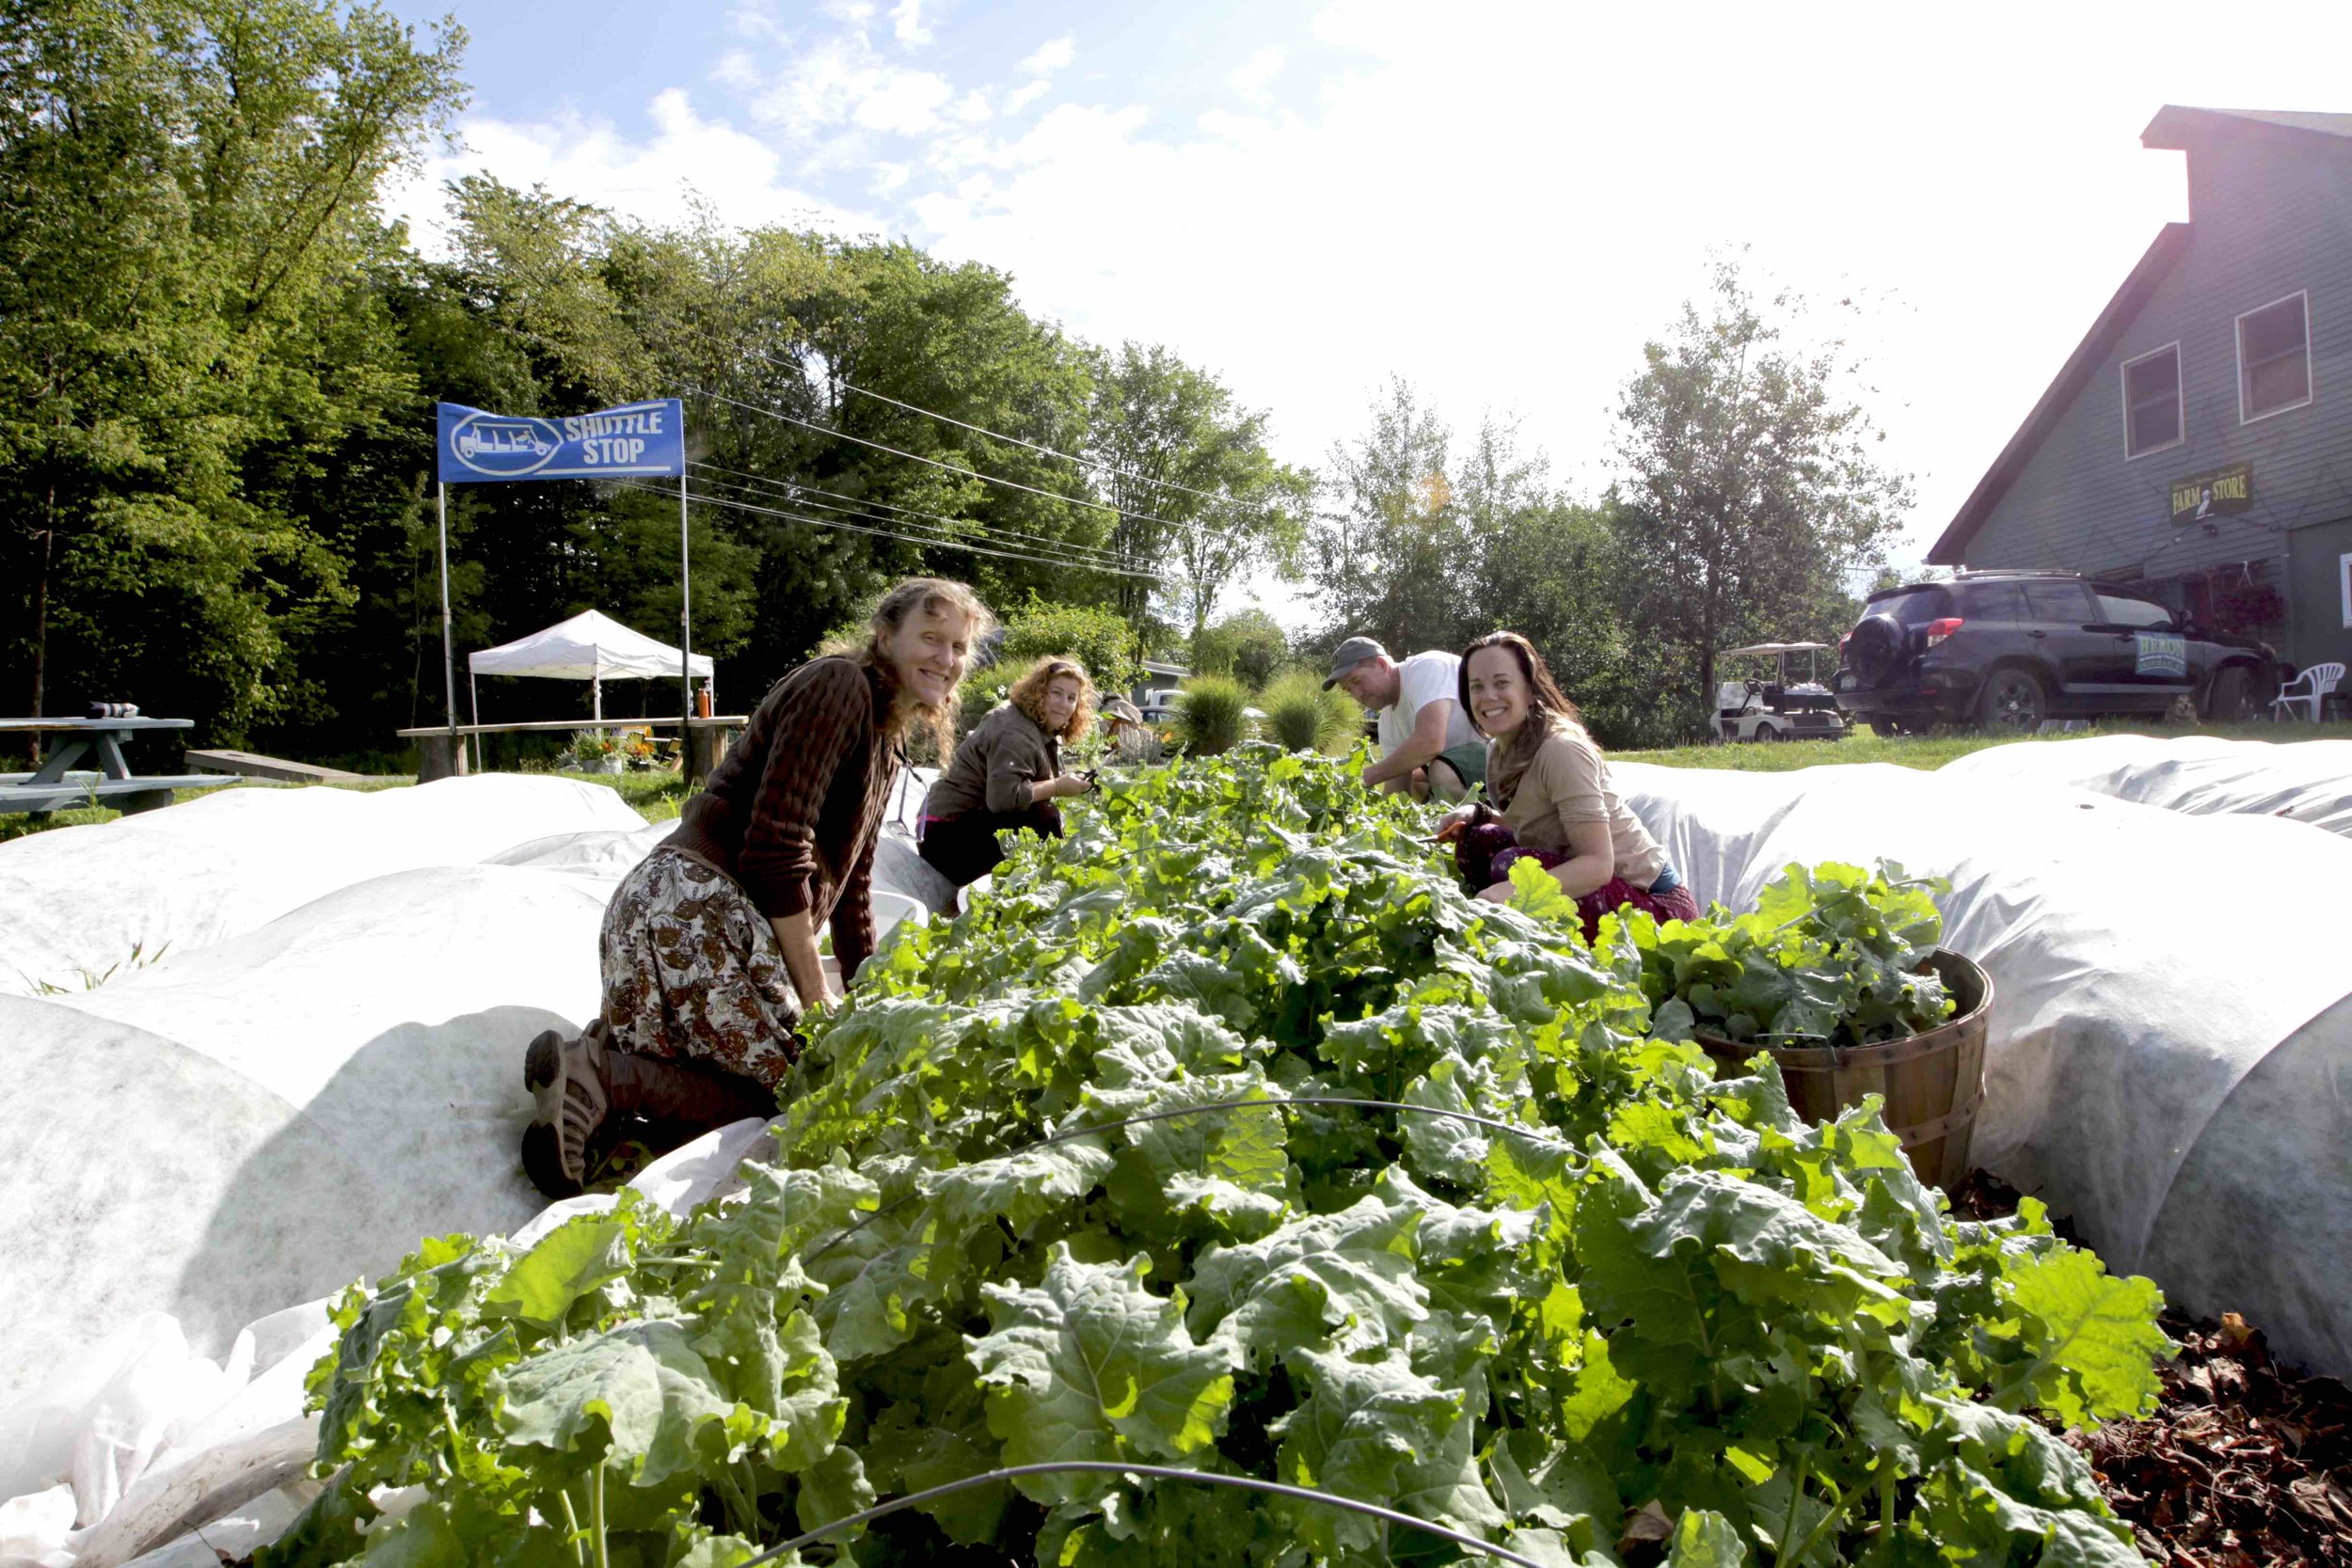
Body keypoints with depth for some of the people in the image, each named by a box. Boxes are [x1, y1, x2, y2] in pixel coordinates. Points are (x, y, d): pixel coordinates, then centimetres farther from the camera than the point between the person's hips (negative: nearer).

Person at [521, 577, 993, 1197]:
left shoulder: (885, 742, 22)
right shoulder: (838, 686, -8)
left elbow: (850, 880, 27)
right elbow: (776, 844, -18)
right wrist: (815, 994, -14)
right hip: (693, 907, -10)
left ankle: (602, 1051, -1)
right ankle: (599, 1073, -15)